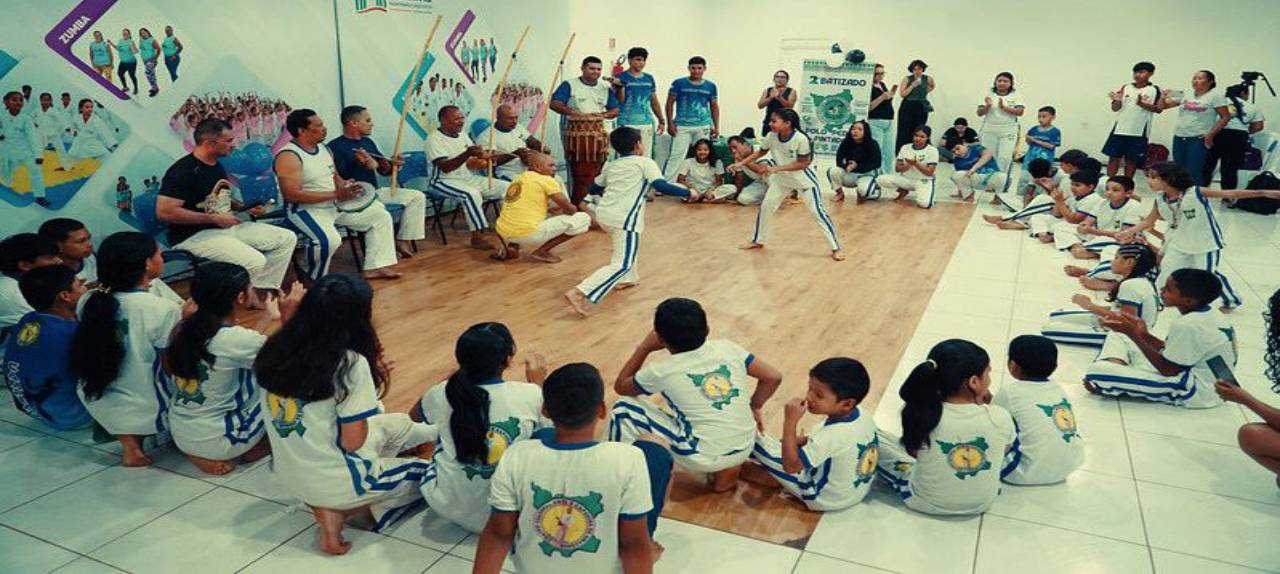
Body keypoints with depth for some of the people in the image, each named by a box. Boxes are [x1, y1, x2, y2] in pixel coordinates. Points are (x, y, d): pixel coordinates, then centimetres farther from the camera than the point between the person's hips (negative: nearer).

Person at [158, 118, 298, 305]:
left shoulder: (216, 166, 12)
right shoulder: (183, 171, -17)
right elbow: (164, 212, -23)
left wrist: (244, 207, 6)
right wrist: (214, 218, -20)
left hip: (226, 226, 10)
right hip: (194, 235, -9)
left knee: (287, 238, 1)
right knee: (255, 261, -31)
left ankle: (260, 291, 1)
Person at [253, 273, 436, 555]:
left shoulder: (276, 350, -4)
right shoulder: (350, 363, -23)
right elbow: (353, 442, -18)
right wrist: (374, 384, -5)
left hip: (288, 473, 7)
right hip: (334, 481, -7)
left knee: (398, 424, 24)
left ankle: (333, 503, 6)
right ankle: (341, 510, 0)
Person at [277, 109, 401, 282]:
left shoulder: (324, 148, 8)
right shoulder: (288, 156, -19)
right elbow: (292, 195, -26)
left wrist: (344, 184, -3)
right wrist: (336, 194, -26)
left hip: (336, 205, 9)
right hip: (306, 210, -9)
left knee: (381, 215, 2)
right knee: (329, 240, -37)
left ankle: (374, 267, 1)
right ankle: (315, 280, -8)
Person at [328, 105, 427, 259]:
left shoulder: (368, 142, 16)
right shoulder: (335, 147, -9)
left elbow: (383, 171, 19)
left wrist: (392, 164, -4)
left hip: (375, 190, 8)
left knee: (417, 197, -1)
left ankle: (403, 241, -5)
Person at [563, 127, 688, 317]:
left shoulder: (611, 166, 20)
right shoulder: (645, 163, 3)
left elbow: (594, 188, 31)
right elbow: (661, 186, -10)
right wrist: (687, 192, 1)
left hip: (603, 214, 7)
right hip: (624, 218, -7)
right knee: (621, 265, -7)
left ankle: (626, 279, 40)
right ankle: (580, 293, -20)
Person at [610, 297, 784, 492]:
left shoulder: (663, 372, -9)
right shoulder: (727, 348, -2)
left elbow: (620, 386, 9)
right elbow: (773, 377, 3)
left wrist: (644, 347, 13)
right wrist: (755, 407, 18)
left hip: (703, 457, -4)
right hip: (744, 449, 5)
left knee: (623, 408, 4)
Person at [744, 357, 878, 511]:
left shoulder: (832, 436, -36)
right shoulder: (864, 416, -11)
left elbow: (790, 465, -30)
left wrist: (790, 422, -33)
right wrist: (802, 439, 1)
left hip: (824, 499, -8)